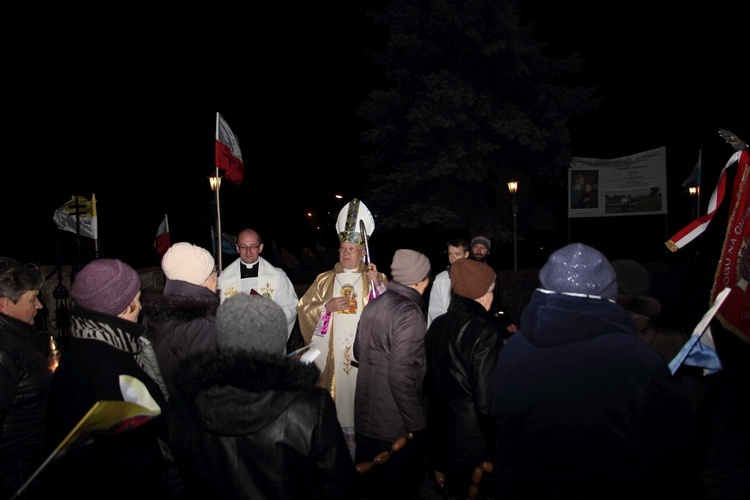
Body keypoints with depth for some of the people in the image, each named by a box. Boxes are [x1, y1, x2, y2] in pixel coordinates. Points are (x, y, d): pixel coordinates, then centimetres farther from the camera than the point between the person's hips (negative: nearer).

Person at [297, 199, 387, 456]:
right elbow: (303, 308, 6)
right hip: (332, 351, 1)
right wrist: (328, 306, -8)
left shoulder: (375, 278, 6)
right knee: (336, 390, 3)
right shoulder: (324, 279, 10)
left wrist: (377, 284, -16)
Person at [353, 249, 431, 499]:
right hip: (395, 426, -7)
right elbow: (400, 376, -25)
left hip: (365, 417, 7)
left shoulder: (374, 305, 2)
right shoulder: (410, 313, -21)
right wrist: (417, 424, -18)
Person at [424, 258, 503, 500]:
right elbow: (487, 399, -22)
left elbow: (430, 384, 6)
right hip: (474, 448, -6)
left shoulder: (437, 325, -1)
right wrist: (494, 457, -9)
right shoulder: (486, 332, -20)